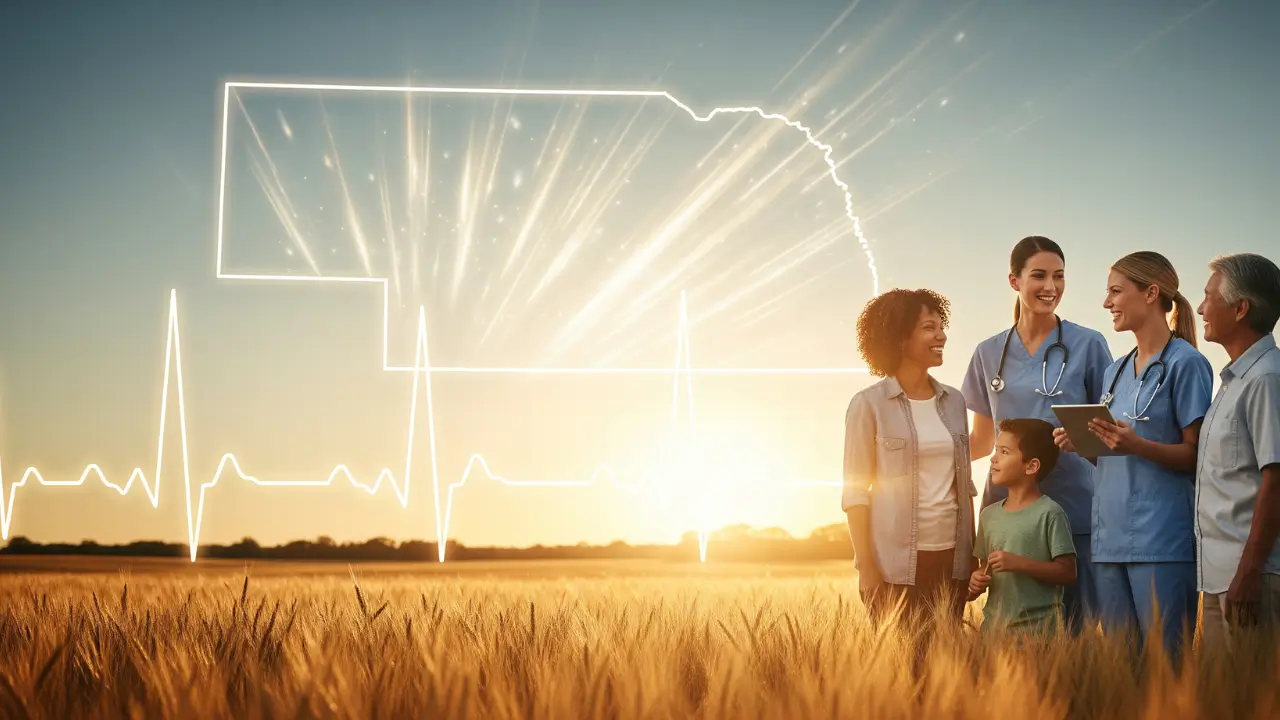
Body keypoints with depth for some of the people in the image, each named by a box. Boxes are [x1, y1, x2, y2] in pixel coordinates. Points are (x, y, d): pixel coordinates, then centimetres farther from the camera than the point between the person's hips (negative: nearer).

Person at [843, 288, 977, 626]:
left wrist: (974, 556, 11)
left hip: (951, 558, 4)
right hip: (897, 563, -4)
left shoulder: (954, 402, 11)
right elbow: (855, 491, -5)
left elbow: (964, 484, 15)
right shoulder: (869, 405, -4)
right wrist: (866, 568, -11)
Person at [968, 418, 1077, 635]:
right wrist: (978, 579, -4)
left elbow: (1067, 573, -11)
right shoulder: (990, 514, 9)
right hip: (993, 624, 5)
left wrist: (1019, 564, -20)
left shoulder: (1049, 513, -9)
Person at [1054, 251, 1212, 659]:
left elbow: (1196, 455, -8)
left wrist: (1138, 446, -22)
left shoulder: (1185, 363, -4)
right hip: (1110, 537, 7)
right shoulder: (1116, 371, 18)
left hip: (1162, 538, -7)